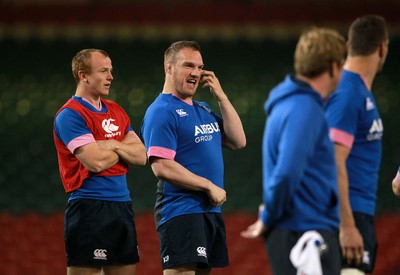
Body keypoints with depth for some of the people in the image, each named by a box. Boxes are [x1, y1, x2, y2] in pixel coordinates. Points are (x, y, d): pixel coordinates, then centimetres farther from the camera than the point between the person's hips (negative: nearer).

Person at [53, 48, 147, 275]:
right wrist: (124, 150, 1)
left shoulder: (116, 111, 16)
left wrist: (113, 145, -8)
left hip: (122, 206, 8)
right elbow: (96, 162, -18)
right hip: (89, 209, -8)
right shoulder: (70, 115, -8)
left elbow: (142, 156, 9)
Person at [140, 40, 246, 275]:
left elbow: (238, 141, 11)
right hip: (180, 211, -9)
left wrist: (221, 96, 6)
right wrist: (209, 186, -15)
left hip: (211, 211, 9)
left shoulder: (203, 110, 18)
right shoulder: (162, 112, -10)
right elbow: (162, 167, -18)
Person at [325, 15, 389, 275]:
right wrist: (347, 226, -24)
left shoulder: (362, 90, 15)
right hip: (348, 215, -10)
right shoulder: (347, 93, -14)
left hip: (360, 213, 10)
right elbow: (334, 165, -20)